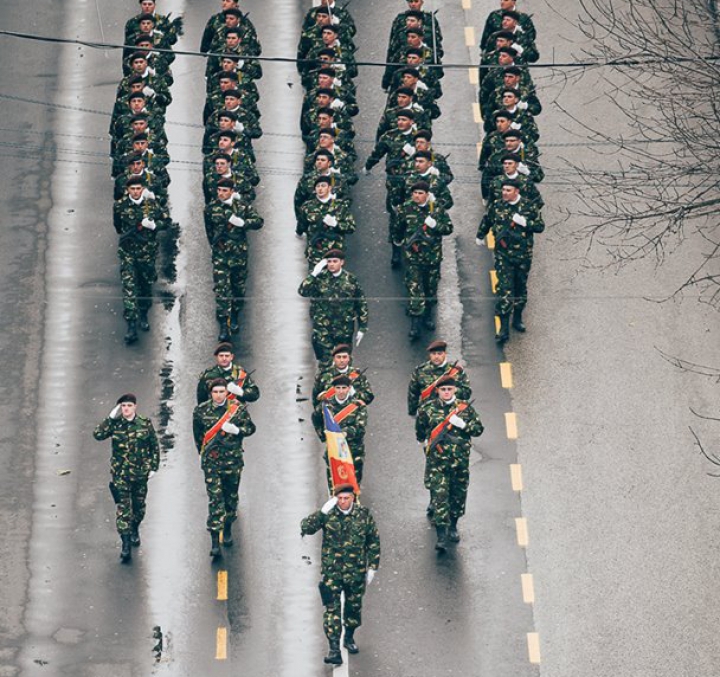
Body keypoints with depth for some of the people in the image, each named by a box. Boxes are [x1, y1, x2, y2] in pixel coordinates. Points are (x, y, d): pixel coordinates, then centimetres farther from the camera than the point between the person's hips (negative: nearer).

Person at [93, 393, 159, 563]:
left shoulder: (145, 424, -1)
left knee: (139, 506, 16)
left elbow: (154, 447, 7)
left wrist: (153, 467, 2)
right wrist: (110, 418, -18)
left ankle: (134, 530, 45)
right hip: (120, 474, -2)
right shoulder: (115, 424, -3)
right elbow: (98, 435, -18)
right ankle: (126, 545, -12)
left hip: (140, 473, 2)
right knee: (122, 508, -10)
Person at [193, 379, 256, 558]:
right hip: (211, 461, -1)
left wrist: (237, 430, -15)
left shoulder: (238, 408, -2)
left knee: (231, 495, 14)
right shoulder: (201, 410, -1)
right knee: (215, 498, -8)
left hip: (233, 460, 1)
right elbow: (197, 434, 10)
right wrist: (202, 452, 10)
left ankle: (227, 529, 39)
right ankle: (215, 541, -10)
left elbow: (251, 428, 3)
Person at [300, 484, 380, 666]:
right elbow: (306, 528, -17)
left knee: (354, 606, 15)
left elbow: (374, 542, 6)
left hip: (356, 571, 2)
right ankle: (334, 649, -10)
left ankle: (349, 638, 38)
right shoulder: (328, 514, -6)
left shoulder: (364, 514, -2)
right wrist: (322, 512, -28)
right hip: (331, 570, -2)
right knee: (332, 608, -10)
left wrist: (372, 567, 4)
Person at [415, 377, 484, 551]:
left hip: (460, 460, 2)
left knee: (459, 494, 13)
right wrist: (426, 442, 12)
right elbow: (419, 431, 16)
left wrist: (462, 424, -14)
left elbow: (479, 429, -1)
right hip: (437, 460, -2)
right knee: (439, 496, -9)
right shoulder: (428, 409, 0)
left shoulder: (465, 408, 1)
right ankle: (441, 536, -11)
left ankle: (453, 526, 35)